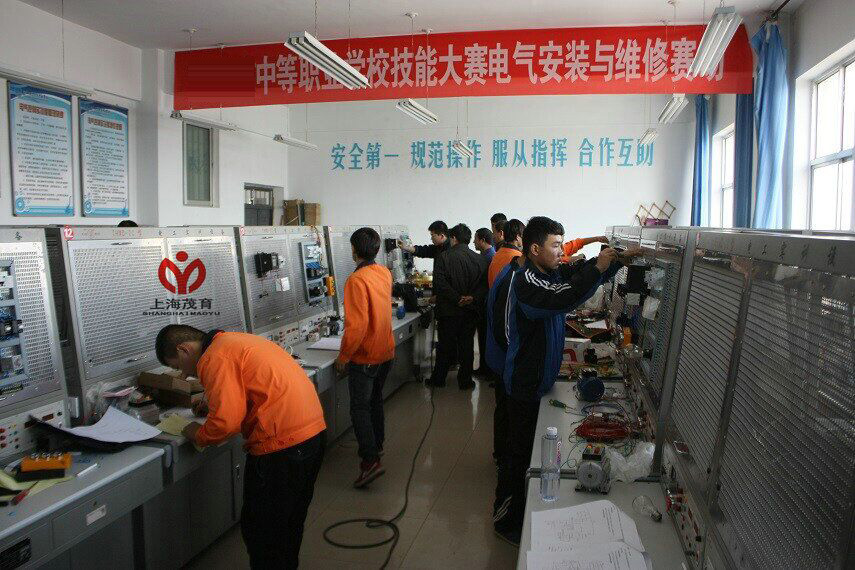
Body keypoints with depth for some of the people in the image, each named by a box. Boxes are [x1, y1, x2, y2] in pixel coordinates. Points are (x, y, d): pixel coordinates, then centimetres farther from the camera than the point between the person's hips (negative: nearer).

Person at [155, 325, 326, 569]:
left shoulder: (214, 358, -13)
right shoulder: (235, 341, 16)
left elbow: (227, 421, -19)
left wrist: (198, 436, 1)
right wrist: (211, 400, 25)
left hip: (283, 443, -10)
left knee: (261, 530, 8)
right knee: (291, 520, 26)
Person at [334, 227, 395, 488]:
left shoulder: (357, 280, -23)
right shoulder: (385, 273, 1)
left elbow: (356, 325, -26)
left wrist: (343, 356, -16)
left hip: (365, 356, -8)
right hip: (386, 351, 8)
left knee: (360, 407, 0)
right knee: (375, 399, 23)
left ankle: (370, 460, -3)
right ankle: (376, 444, 37)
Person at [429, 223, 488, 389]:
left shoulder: (444, 257, -10)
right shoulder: (480, 259, -1)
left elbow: (440, 283, -18)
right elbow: (485, 284, -7)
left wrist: (457, 298, -15)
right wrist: (472, 298, -13)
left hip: (449, 310, -2)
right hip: (471, 311, 2)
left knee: (445, 345, 10)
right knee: (467, 345, 13)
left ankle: (438, 378, 22)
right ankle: (465, 380, 19)